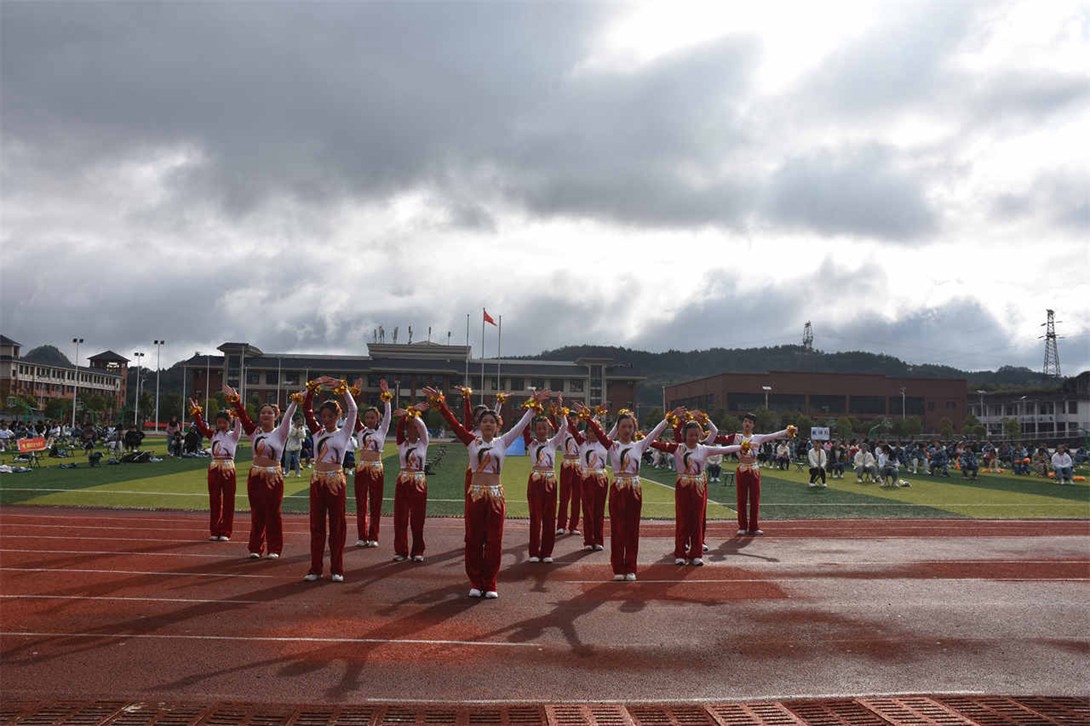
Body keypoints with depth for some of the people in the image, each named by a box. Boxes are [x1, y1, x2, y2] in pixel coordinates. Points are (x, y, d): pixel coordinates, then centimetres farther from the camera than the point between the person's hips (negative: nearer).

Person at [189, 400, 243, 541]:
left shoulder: (233, 435, 3)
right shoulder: (213, 434, 12)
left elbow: (238, 425, -13)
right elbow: (201, 426, 3)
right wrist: (195, 412, -7)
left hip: (228, 468, -3)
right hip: (214, 468, 3)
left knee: (228, 501, 0)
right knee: (214, 501, 7)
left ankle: (225, 532, 6)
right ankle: (214, 532, 14)